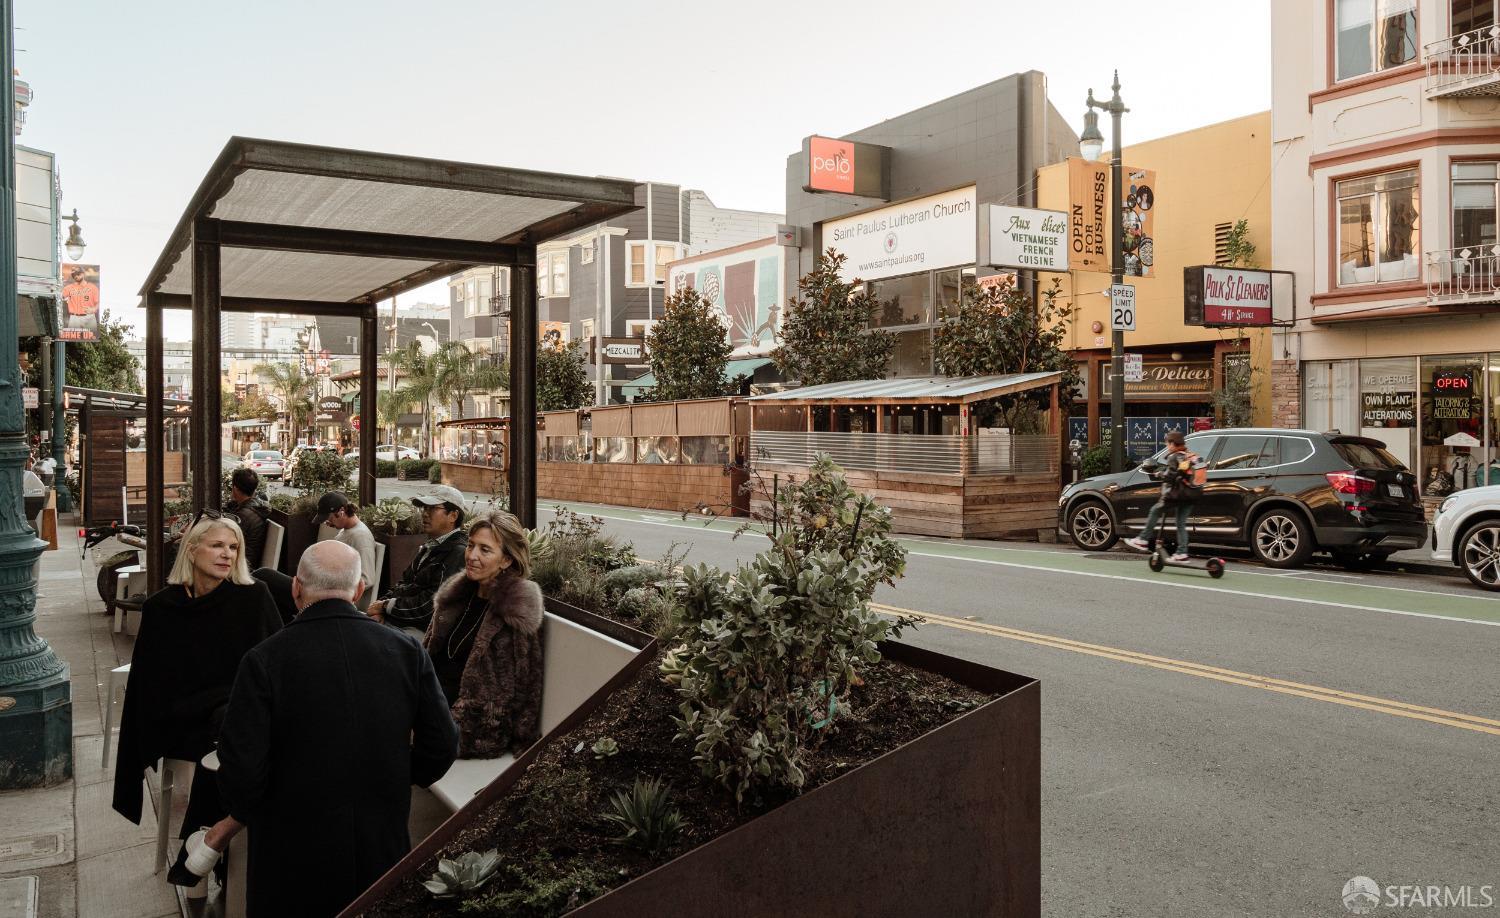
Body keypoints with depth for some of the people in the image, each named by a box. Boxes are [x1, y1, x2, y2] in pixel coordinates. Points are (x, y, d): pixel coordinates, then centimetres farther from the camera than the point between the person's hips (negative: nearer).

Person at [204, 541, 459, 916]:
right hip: (385, 849, 2)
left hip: (294, 855, -2)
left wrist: (237, 817, 4)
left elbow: (241, 767, -17)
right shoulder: (407, 650, -8)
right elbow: (443, 746, -5)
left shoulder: (265, 660, -15)